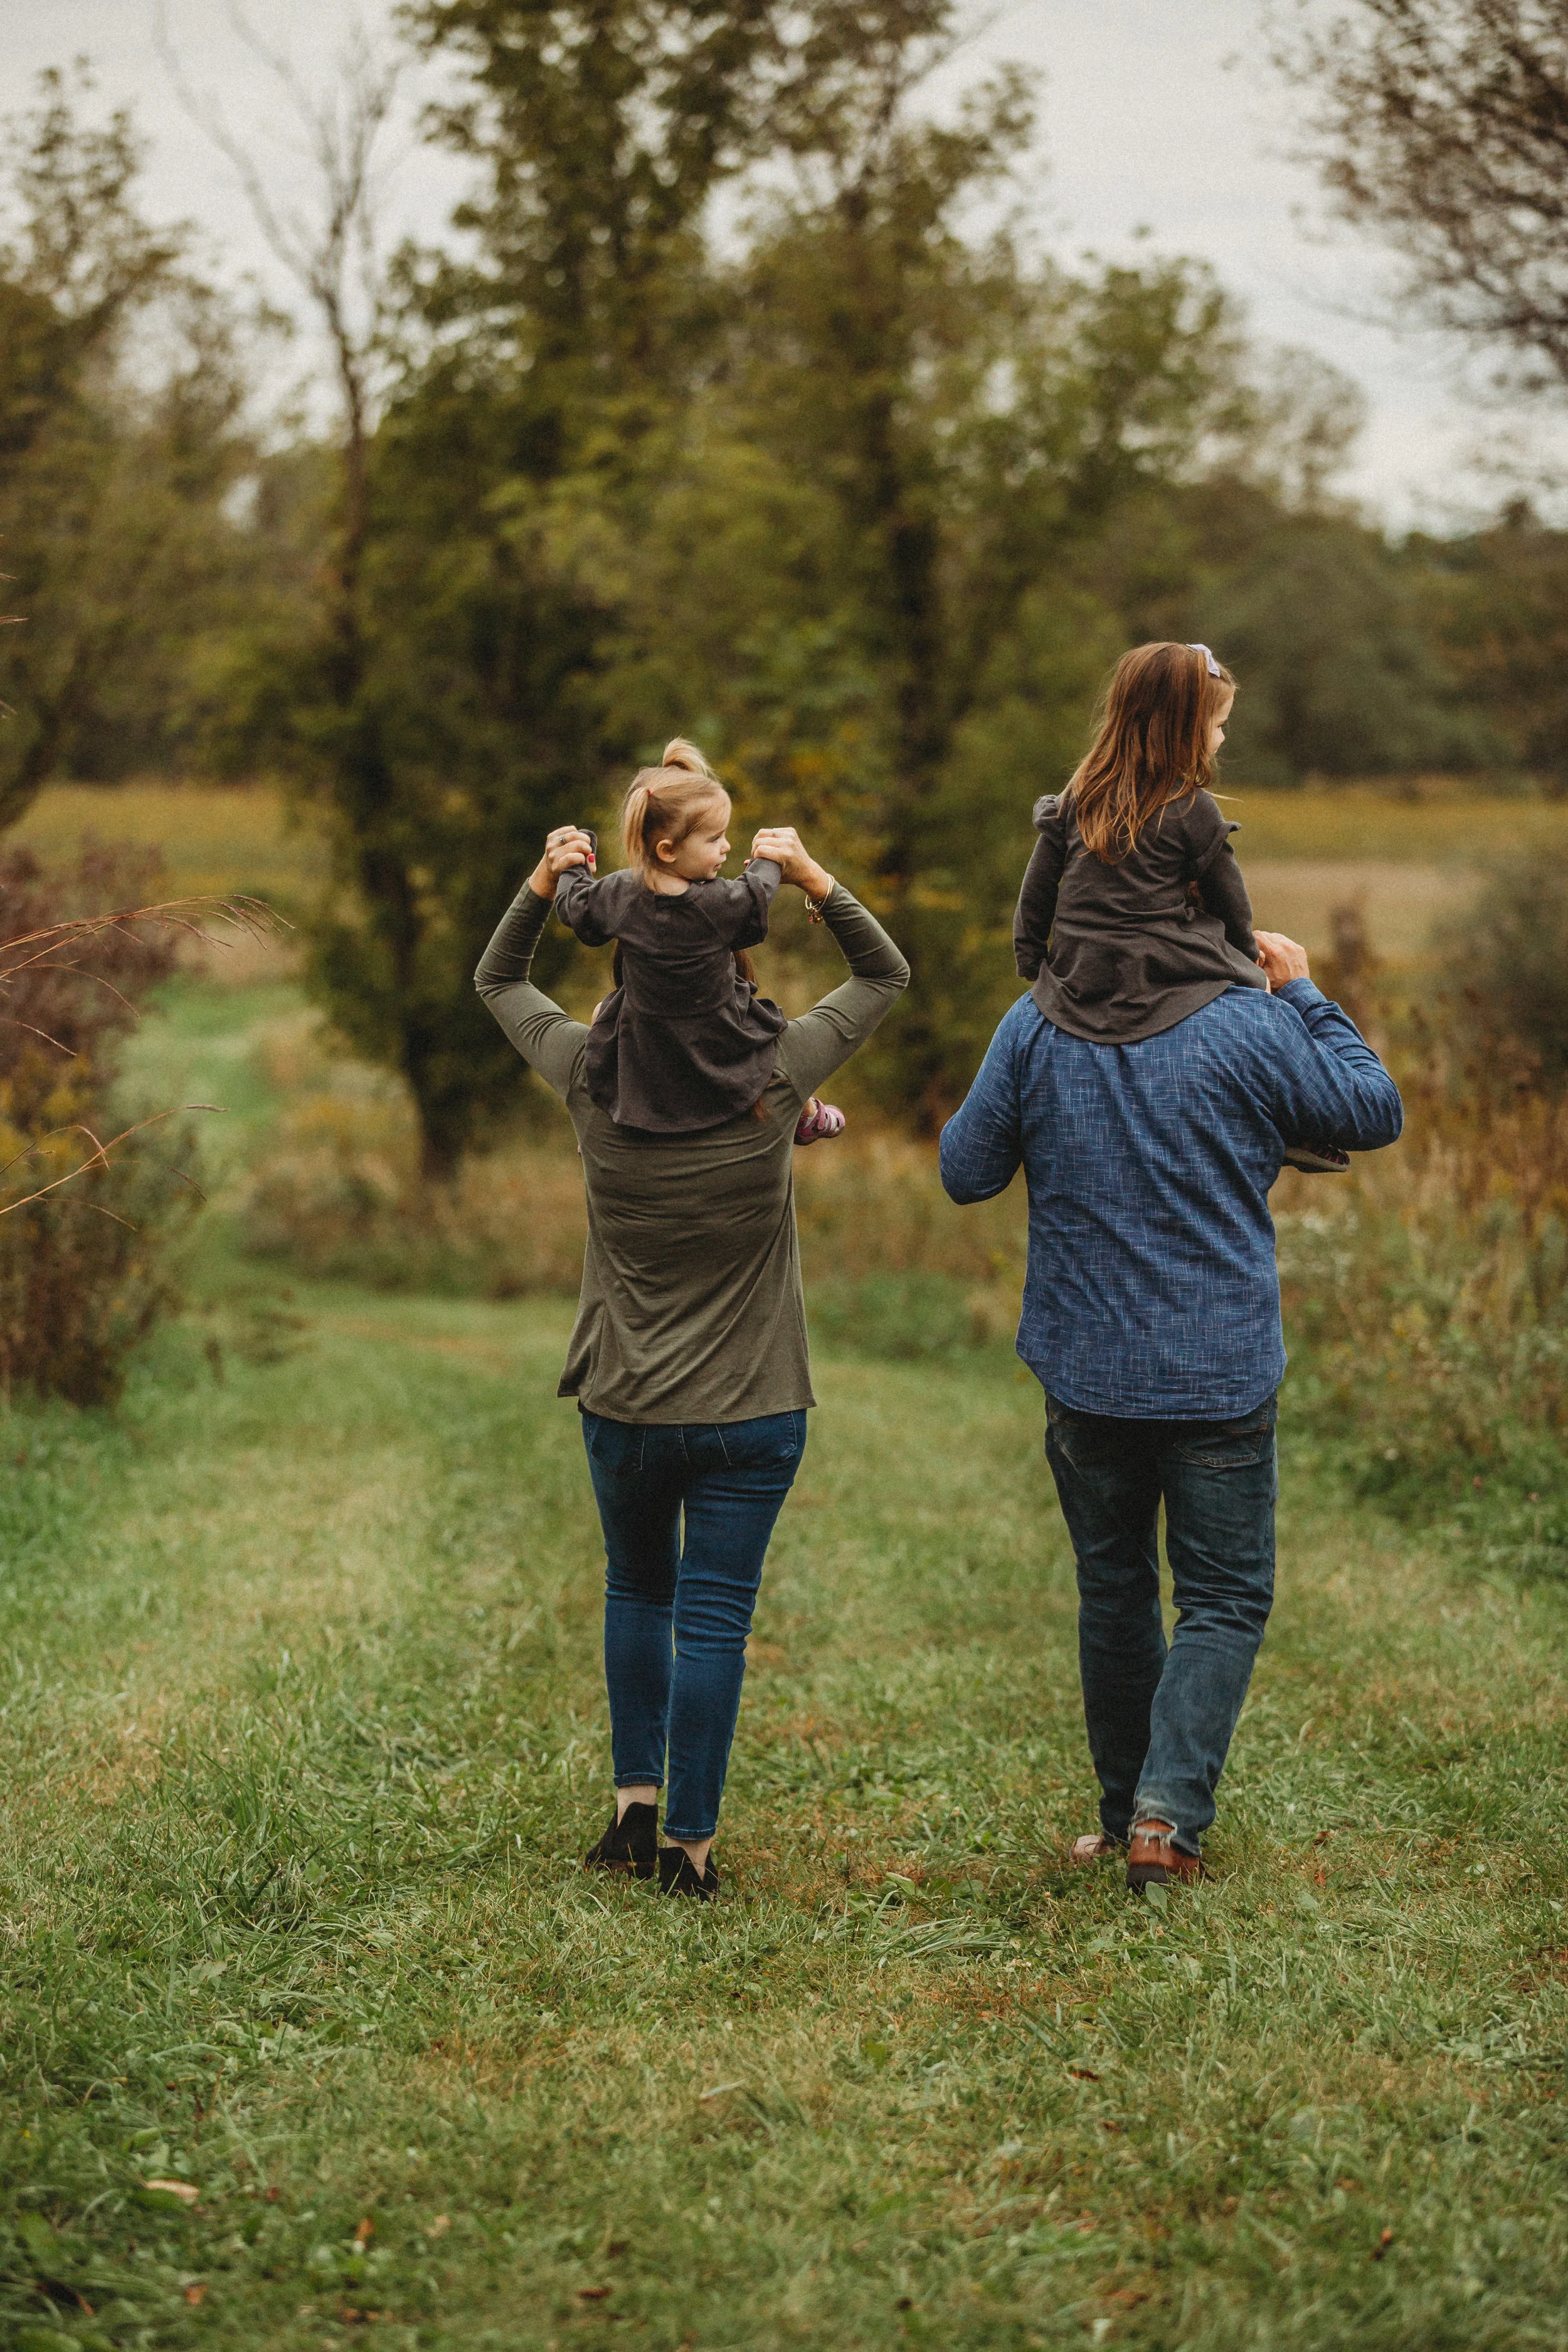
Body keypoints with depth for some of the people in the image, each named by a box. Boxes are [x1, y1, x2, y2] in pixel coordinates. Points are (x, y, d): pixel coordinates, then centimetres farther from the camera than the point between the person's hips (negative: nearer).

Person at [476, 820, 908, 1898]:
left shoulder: (594, 1076, -8)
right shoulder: (774, 1078, -11)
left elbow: (497, 981, 10)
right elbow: (886, 973, 4)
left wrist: (544, 887, -4)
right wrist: (812, 878, -7)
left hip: (623, 1405, 2)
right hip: (750, 1409, -2)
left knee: (637, 1591, 23)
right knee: (714, 1619, 3)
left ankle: (635, 1804, 24)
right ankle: (689, 1846, 8)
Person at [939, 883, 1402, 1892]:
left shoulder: (1035, 1026, -5)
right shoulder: (1249, 1026, -11)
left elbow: (966, 1172, 3)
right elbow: (1376, 1113, 2)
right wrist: (1308, 995, 10)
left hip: (1086, 1374, 3)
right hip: (1222, 1380, -3)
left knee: (1114, 1590, 18)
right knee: (1224, 1600, 7)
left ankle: (1127, 1810, 26)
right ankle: (1167, 1815, -8)